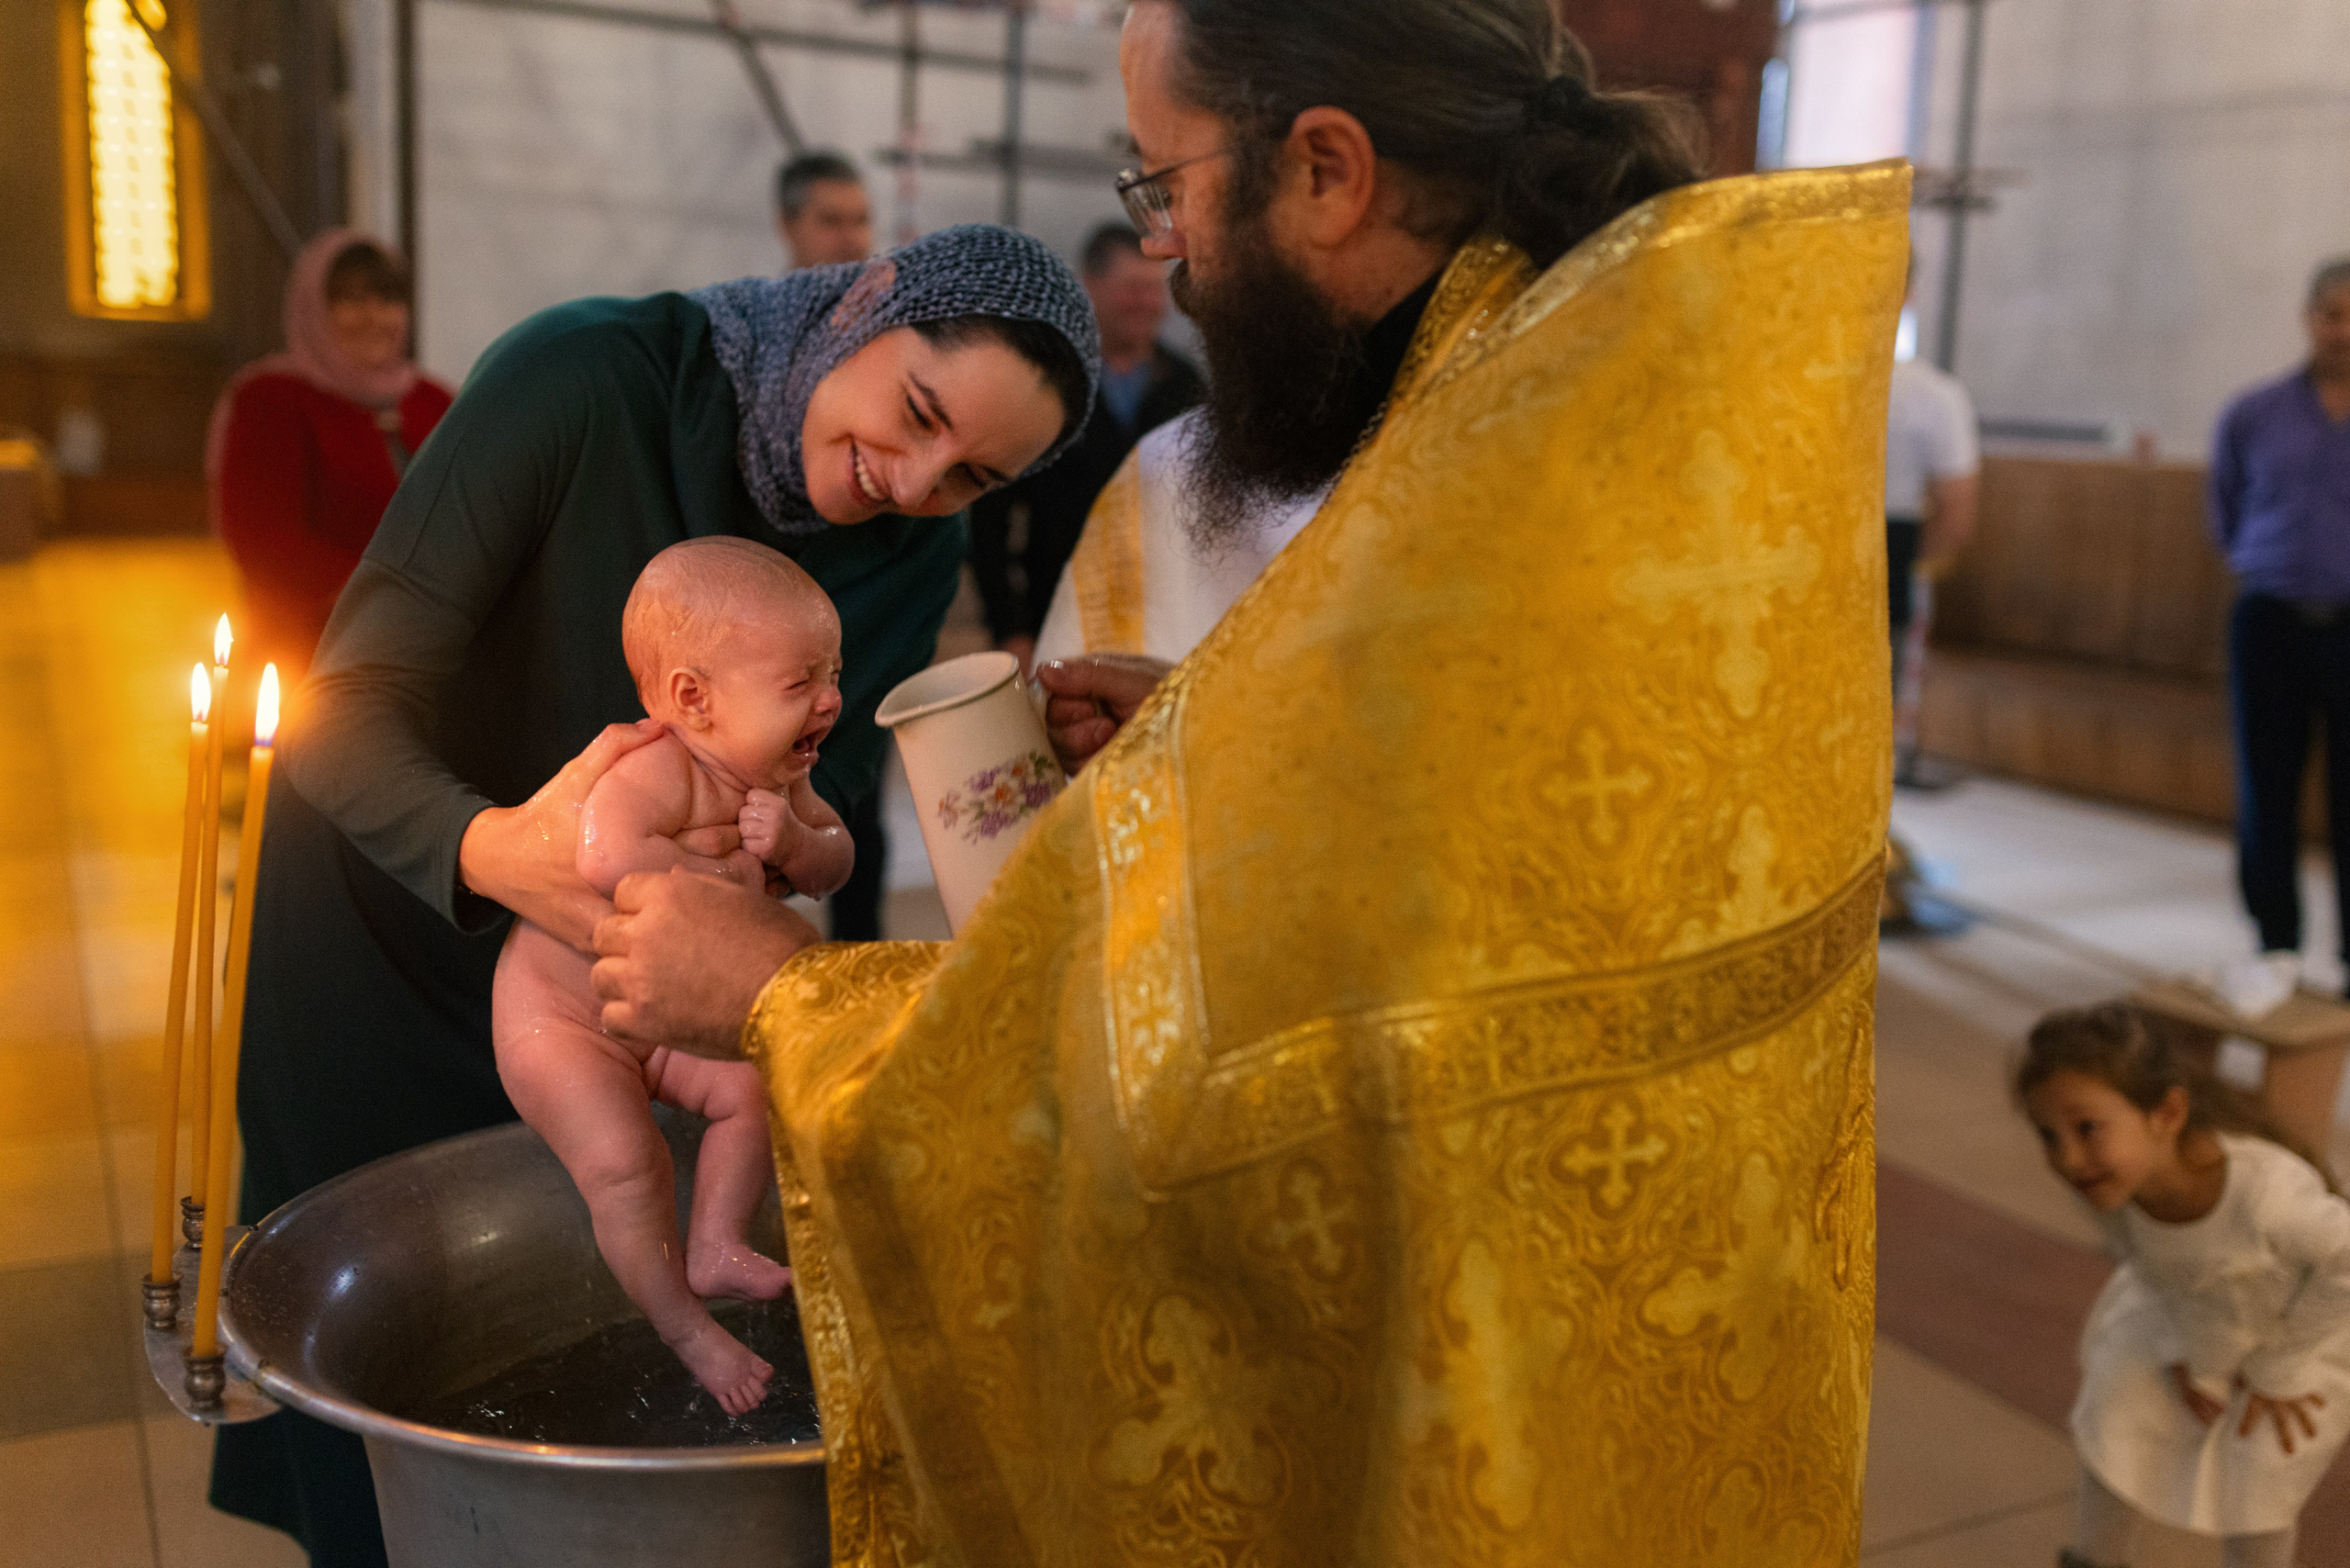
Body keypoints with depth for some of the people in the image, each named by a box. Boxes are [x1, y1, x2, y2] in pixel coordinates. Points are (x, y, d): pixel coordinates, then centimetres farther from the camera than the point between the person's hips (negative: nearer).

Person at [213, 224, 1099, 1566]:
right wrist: (492, 849, -47)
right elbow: (342, 713, -28)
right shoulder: (585, 374, -27)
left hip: (602, 973, 4)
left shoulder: (913, 555, -11)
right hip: (386, 938, -3)